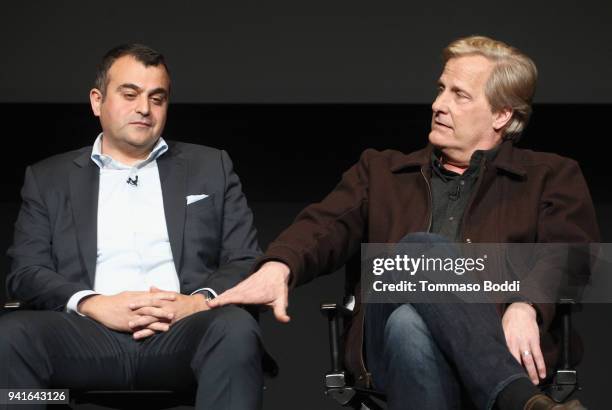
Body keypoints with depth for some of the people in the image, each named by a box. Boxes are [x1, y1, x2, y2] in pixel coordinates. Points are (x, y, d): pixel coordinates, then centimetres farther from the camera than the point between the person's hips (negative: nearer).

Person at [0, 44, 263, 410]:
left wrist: (199, 301, -10)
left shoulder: (211, 167, 21)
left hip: (183, 332, 0)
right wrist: (94, 305, -11)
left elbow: (247, 262, 13)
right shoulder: (49, 178, 20)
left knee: (236, 329, -35)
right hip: (88, 333, 0)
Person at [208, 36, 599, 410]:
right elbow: (327, 226, 9)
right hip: (388, 348, 2)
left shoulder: (552, 177, 20)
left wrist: (525, 307, -21)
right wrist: (278, 267, -16)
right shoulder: (381, 171, 27)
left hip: (497, 347, -2)